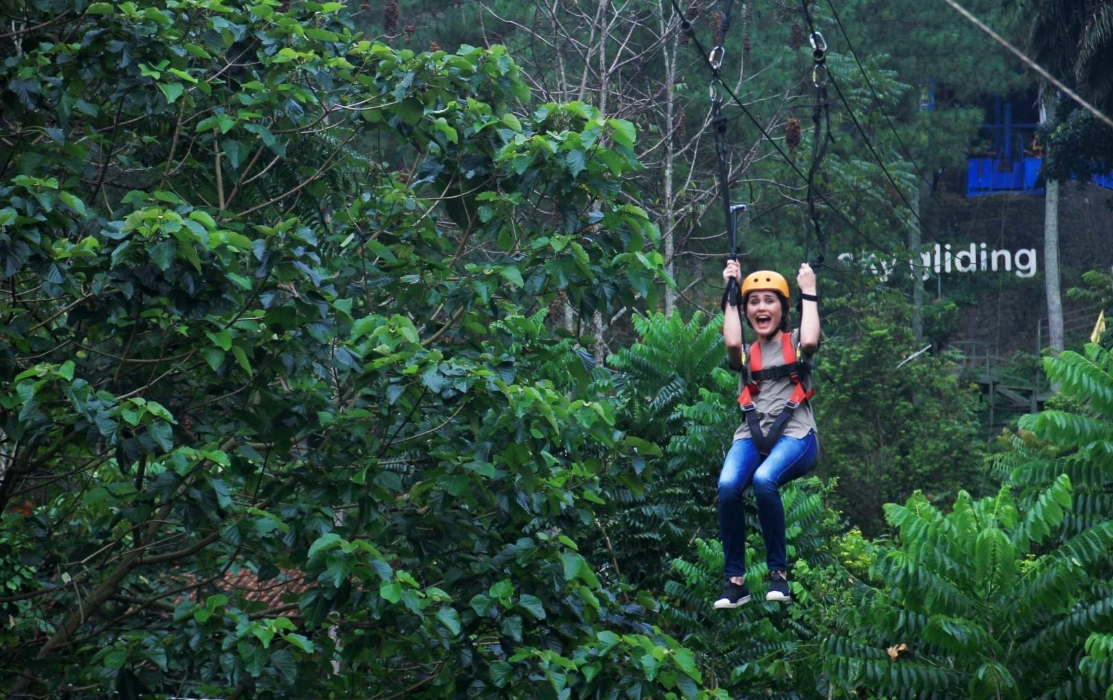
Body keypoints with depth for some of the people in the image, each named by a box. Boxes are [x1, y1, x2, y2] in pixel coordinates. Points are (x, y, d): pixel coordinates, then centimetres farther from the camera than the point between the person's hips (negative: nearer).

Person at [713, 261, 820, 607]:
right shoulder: (746, 352, 18)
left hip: (795, 434, -2)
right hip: (752, 435, 2)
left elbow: (810, 341, -10)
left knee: (764, 480, -35)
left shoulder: (794, 342, 15)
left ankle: (779, 572, -22)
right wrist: (731, 293, 6)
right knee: (728, 485, -30)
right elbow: (731, 343, -6)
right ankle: (735, 580, -22)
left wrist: (808, 293, 3)